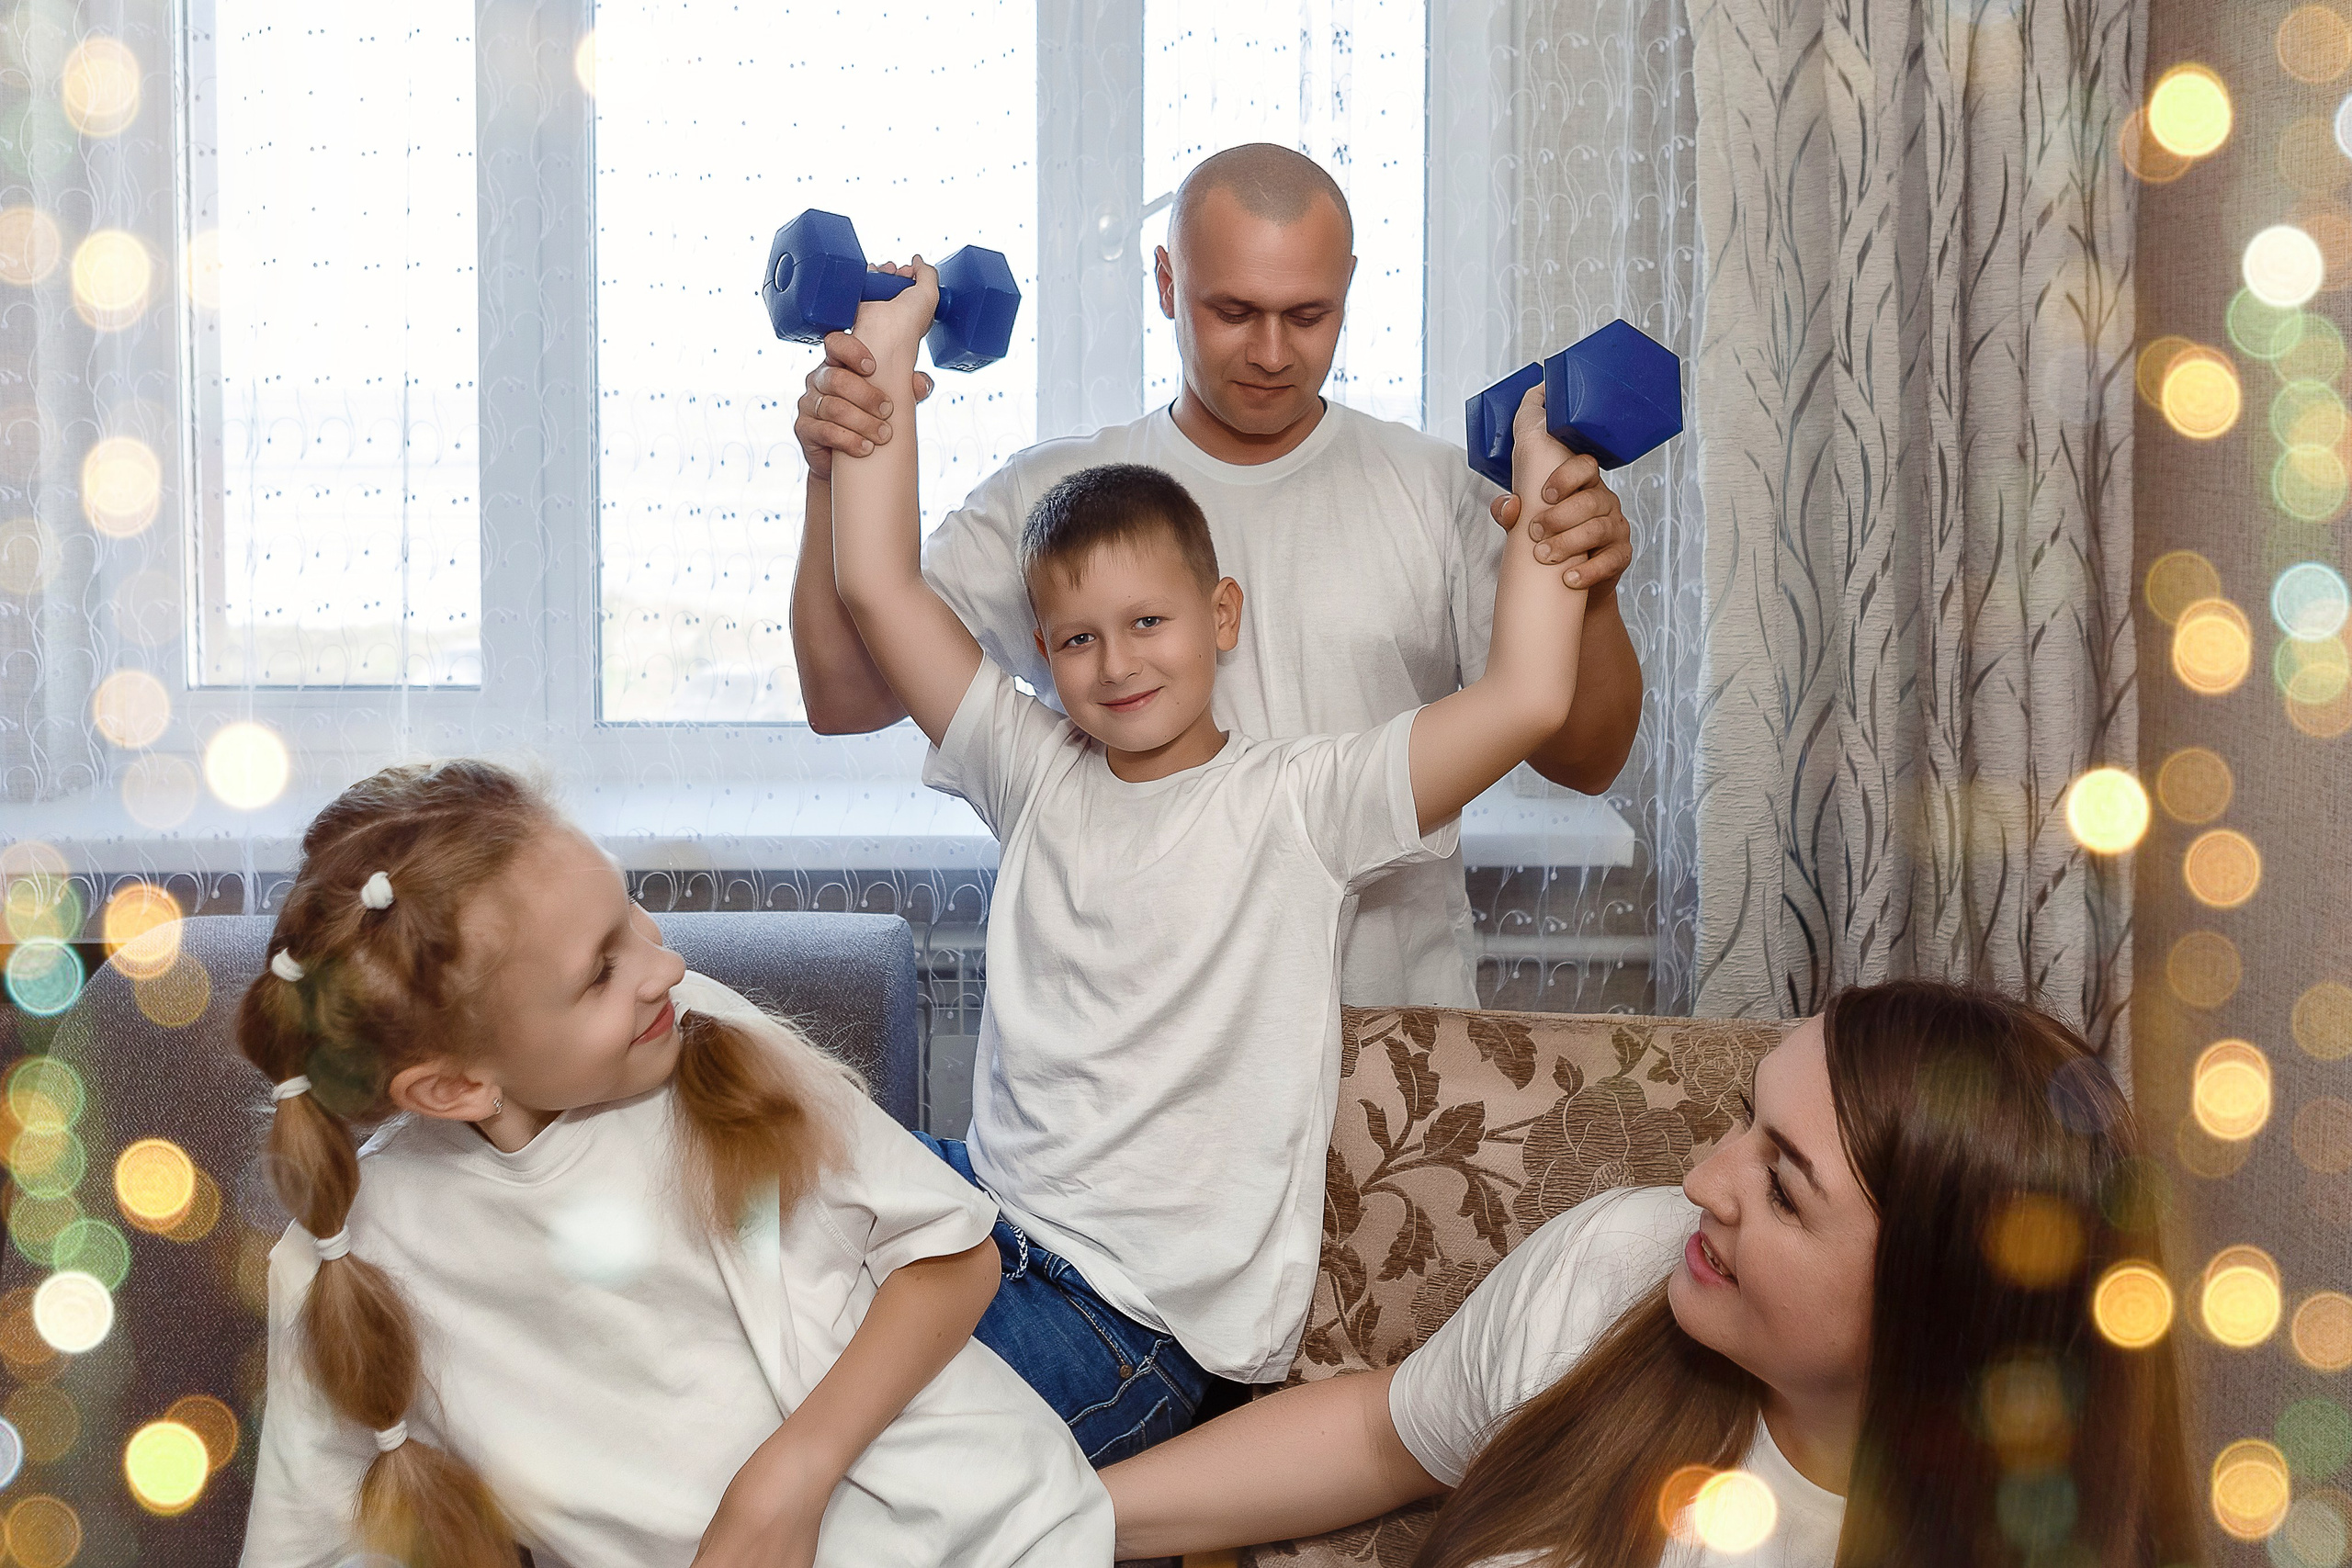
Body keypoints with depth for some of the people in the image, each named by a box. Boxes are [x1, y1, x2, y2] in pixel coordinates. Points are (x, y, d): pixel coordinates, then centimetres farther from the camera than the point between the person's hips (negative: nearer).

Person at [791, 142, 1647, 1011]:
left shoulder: (1437, 490, 7)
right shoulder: (1050, 496, 7)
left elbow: (1583, 762, 5)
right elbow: (847, 697, 3)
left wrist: (1591, 600, -15)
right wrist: (838, 477, -10)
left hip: (1397, 1008, 0)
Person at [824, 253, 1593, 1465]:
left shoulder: (1295, 805, -6)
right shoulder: (1039, 777, 7)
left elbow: (1527, 698, -17)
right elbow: (876, 587, 3)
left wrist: (1546, 467, -10)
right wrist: (885, 352, 3)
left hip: (1150, 1315, -6)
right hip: (987, 1206, 6)